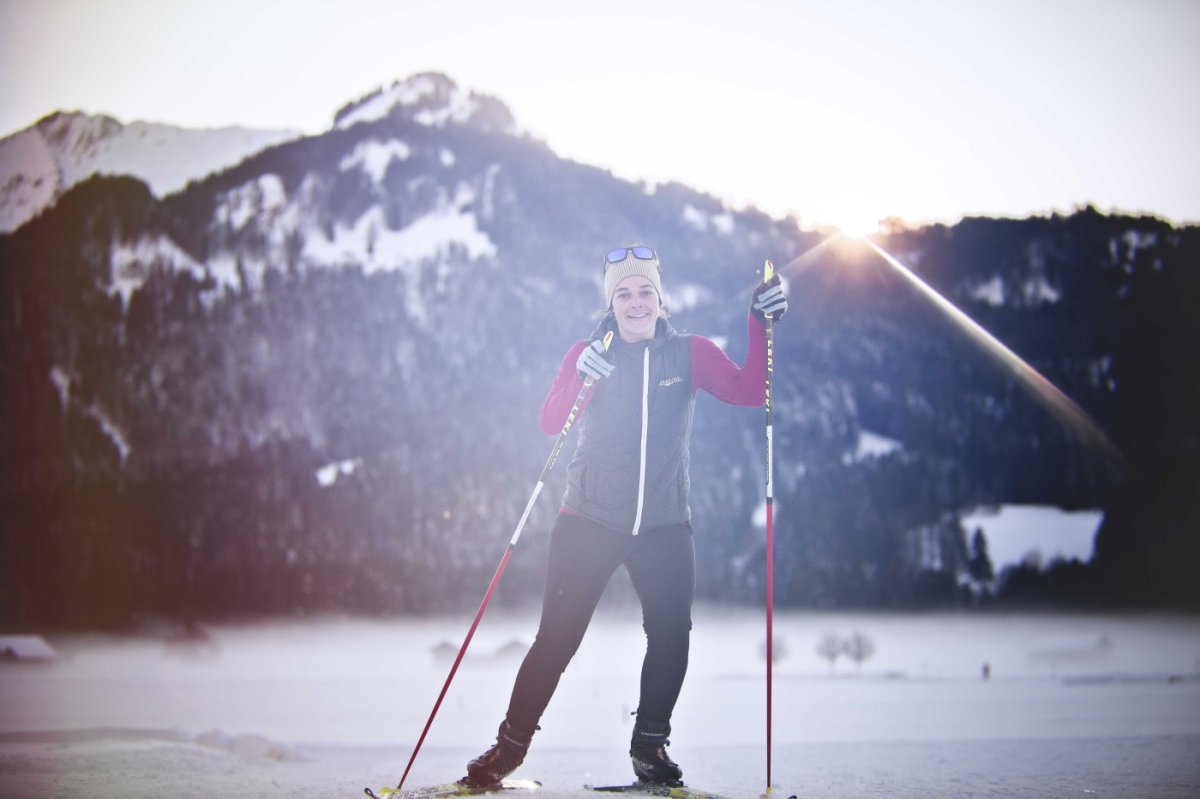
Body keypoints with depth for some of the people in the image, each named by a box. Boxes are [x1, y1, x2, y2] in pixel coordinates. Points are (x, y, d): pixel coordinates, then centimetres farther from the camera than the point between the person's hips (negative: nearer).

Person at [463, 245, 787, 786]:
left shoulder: (690, 354, 2)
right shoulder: (587, 354, 1)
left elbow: (749, 392, -10)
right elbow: (550, 422, -12)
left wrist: (761, 326, -21)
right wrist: (582, 378, -30)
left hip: (664, 526, 1)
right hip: (589, 522, -1)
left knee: (671, 637, -5)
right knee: (556, 639, -5)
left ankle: (649, 745, 14)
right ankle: (511, 744, 8)